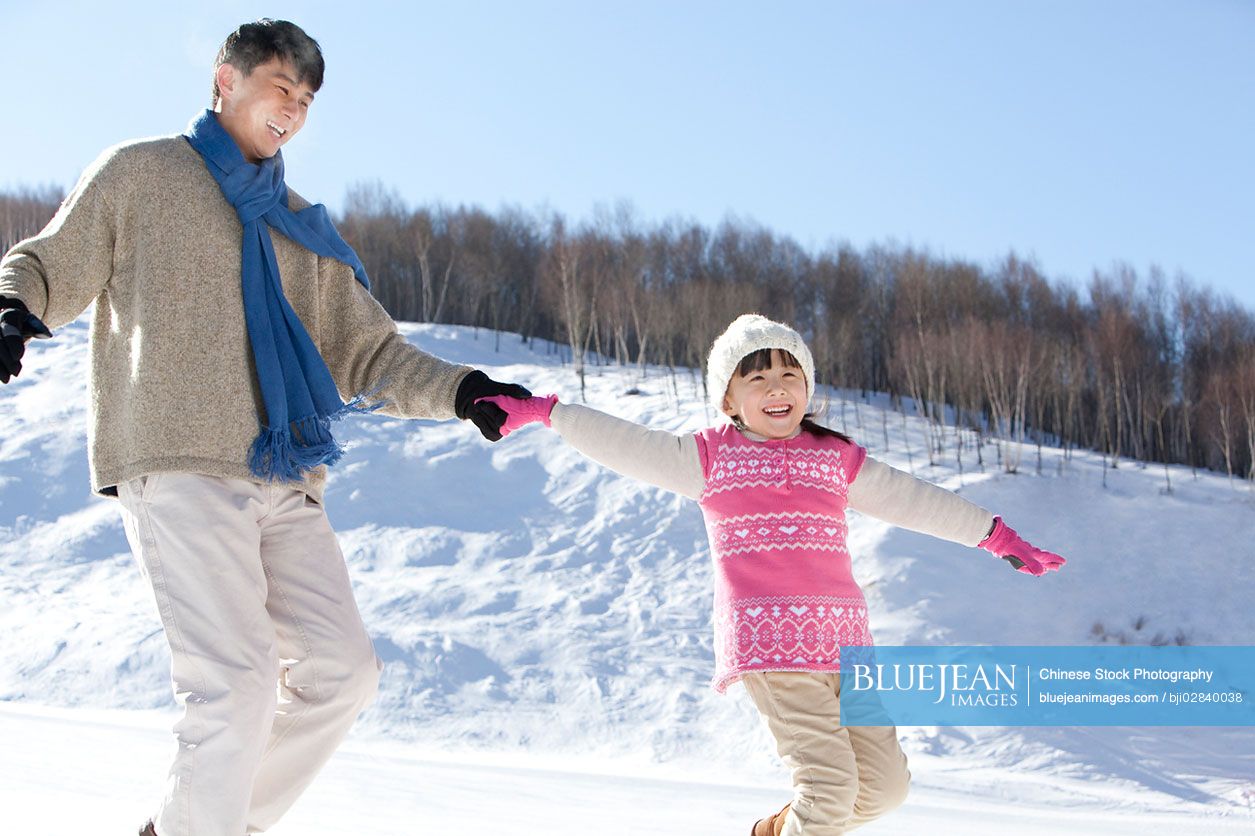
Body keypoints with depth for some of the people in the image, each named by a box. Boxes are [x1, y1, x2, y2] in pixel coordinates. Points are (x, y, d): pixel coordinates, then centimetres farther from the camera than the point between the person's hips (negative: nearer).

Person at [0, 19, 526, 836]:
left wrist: (458, 390, 3)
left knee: (342, 668, -1)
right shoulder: (140, 173, 10)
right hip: (178, 468, -6)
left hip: (284, 483, 6)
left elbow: (366, 352, 19)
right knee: (237, 684, -16)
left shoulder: (304, 229, 23)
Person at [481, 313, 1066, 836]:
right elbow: (621, 444, 10)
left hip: (844, 639, 4)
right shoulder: (708, 457, 10)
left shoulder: (837, 458, 18)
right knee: (830, 782, -15)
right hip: (766, 637, -4)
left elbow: (914, 500, 23)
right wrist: (540, 411, 6)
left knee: (886, 783, 1)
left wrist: (999, 537, 26)